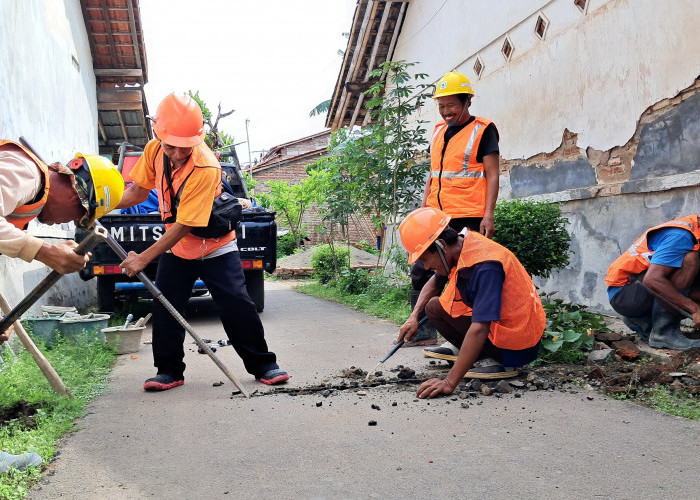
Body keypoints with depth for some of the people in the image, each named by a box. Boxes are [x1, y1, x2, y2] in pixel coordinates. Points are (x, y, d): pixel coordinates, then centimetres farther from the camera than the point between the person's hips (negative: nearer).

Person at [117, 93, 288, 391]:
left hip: (214, 246, -5)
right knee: (164, 307, 0)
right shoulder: (154, 151, -11)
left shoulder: (206, 167, -31)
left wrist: (143, 259, -29)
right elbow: (138, 192, 3)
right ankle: (169, 372, 15)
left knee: (237, 306, -8)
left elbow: (184, 225, -30)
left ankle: (263, 365, 7)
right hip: (175, 248, 5)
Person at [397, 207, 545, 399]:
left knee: (434, 307, -10)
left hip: (519, 347, -9)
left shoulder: (485, 266, -29)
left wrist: (450, 382, -38)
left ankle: (491, 362, -14)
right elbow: (435, 282, 18)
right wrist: (414, 316, 4)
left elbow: (479, 330, -36)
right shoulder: (461, 244, -2)